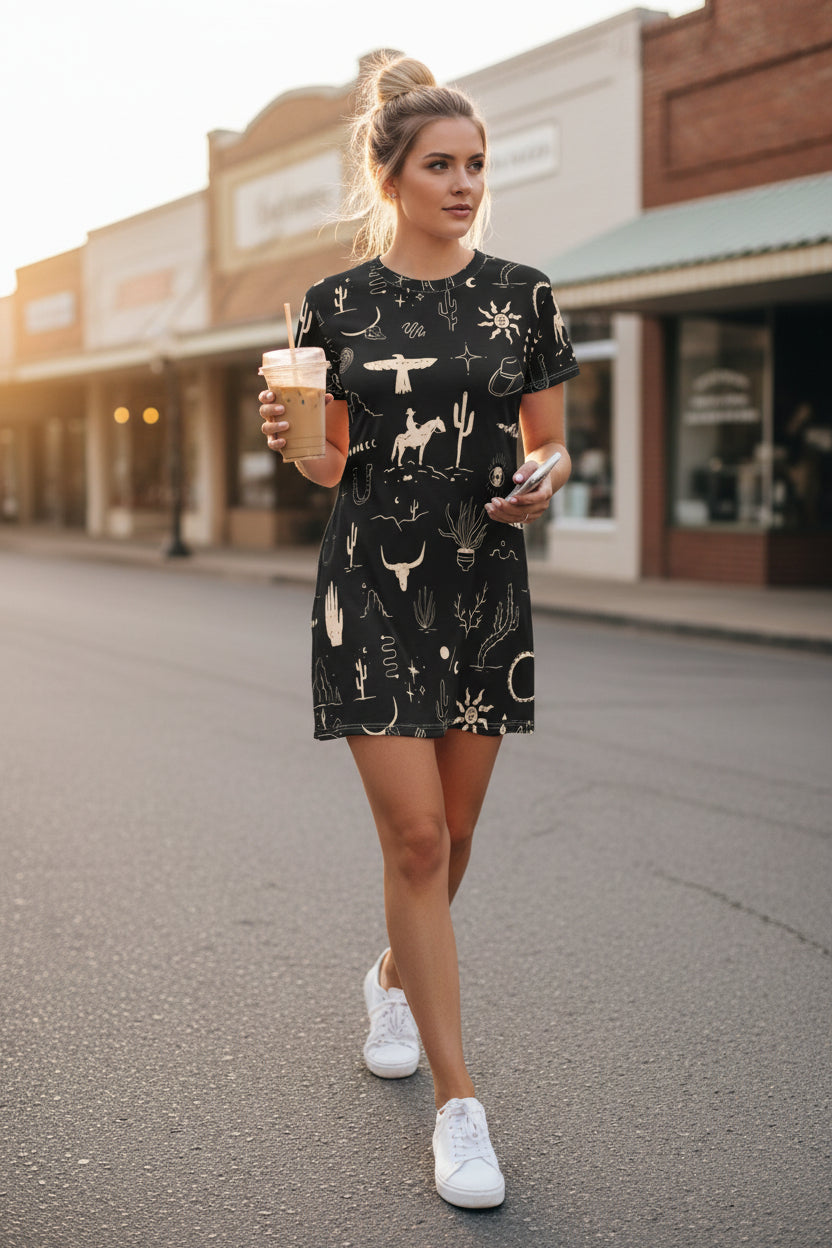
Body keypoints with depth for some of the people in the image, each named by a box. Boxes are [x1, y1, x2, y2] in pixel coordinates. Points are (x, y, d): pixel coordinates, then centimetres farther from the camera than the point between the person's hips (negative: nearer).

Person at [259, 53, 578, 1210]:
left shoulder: (523, 295, 4)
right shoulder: (336, 303, 3)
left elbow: (550, 442, 10)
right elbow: (333, 464, 9)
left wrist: (545, 480, -12)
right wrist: (290, 443, -12)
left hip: (486, 583, 2)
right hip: (373, 581, -2)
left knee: (451, 832, 11)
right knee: (415, 836, -7)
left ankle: (396, 975, 44)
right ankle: (458, 1102, 4)